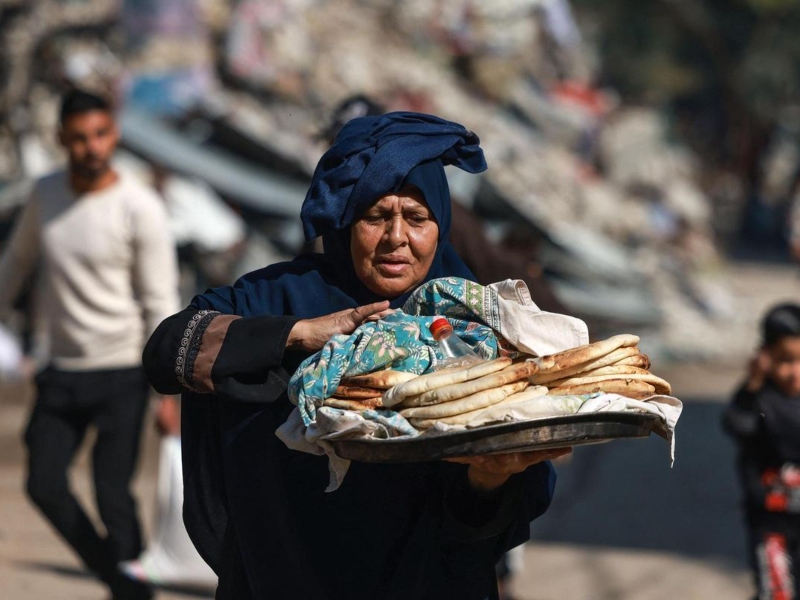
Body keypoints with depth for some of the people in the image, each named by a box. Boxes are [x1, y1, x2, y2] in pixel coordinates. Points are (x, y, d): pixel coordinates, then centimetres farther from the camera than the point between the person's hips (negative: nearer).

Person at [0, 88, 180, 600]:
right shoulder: (46, 194, 3)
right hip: (63, 370, 5)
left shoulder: (141, 209, -12)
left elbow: (161, 305, -11)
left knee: (113, 494, -9)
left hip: (122, 371, -5)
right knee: (45, 484, 3)